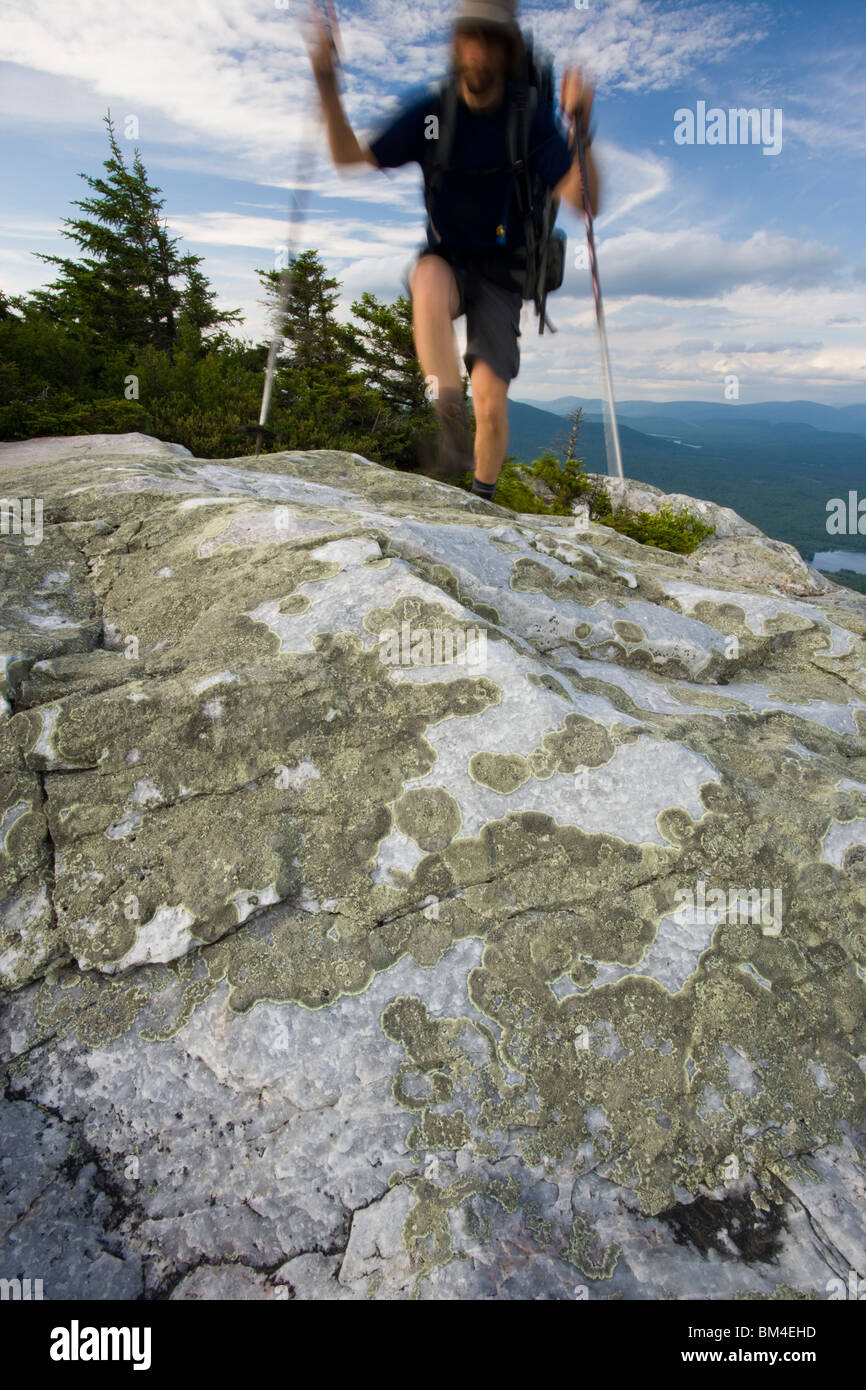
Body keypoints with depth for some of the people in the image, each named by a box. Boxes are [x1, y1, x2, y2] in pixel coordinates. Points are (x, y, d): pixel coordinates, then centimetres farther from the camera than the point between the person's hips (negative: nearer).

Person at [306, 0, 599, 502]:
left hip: (500, 272, -1)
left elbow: (583, 202, -18)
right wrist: (328, 87, -13)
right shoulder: (433, 112, -2)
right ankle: (452, 426, -39)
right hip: (445, 261, 1)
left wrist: (581, 128, -32)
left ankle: (482, 496, 11)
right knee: (428, 282, -38)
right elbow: (351, 158, -1)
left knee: (491, 399, -15)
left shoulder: (531, 117, -8)